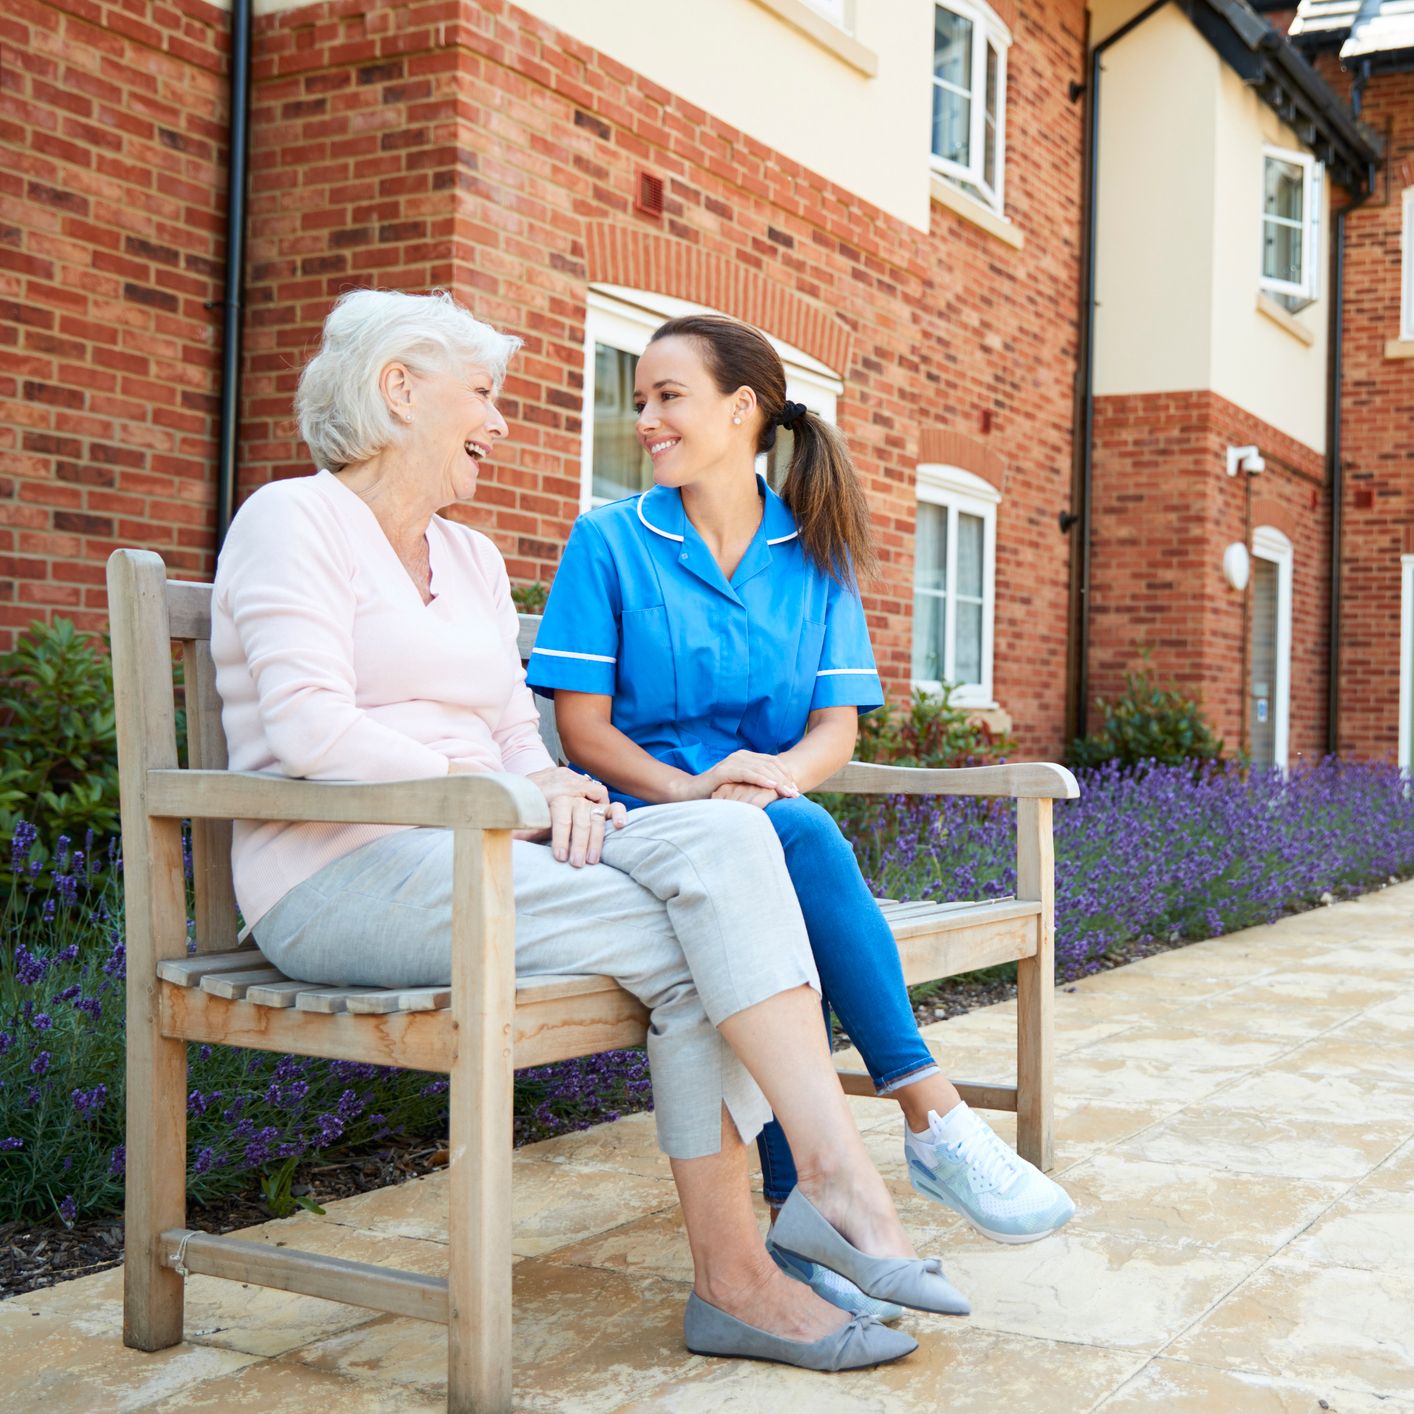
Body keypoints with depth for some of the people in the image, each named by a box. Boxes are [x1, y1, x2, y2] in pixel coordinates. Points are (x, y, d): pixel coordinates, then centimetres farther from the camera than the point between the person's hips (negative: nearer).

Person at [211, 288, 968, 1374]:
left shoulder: (472, 558, 24)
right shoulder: (295, 520, 0)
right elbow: (312, 733, -15)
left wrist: (552, 786, -6)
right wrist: (500, 789, -15)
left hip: (475, 851, 7)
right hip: (342, 870, -7)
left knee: (726, 839, -21)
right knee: (685, 942, -25)